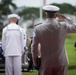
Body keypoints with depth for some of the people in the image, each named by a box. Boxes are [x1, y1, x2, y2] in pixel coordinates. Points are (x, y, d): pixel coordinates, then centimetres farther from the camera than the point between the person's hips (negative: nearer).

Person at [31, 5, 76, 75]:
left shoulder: (38, 28, -7)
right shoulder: (63, 26, -7)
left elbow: (34, 47, -2)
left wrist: (35, 61, 10)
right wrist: (65, 18, 13)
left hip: (46, 63, 0)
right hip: (61, 62, 0)